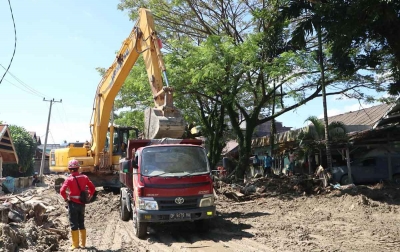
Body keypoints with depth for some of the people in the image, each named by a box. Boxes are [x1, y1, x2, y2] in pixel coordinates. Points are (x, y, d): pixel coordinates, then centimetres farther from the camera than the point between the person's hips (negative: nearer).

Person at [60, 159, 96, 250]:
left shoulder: (69, 179, -11)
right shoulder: (84, 177, 2)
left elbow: (62, 191, -20)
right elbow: (92, 187, 5)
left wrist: (66, 198, -6)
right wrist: (89, 196, 11)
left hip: (73, 203, -5)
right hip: (82, 203, 5)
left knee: (74, 224, 3)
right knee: (81, 223, 16)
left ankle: (75, 245, 6)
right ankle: (83, 243, 21)